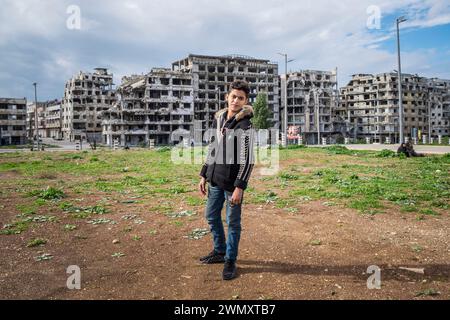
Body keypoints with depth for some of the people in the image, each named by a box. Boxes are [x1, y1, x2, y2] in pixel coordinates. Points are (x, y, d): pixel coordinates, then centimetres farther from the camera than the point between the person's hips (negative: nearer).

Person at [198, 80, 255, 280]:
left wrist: (239, 187, -19)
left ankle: (230, 261, 20)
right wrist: (204, 175, 13)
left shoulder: (245, 124, -12)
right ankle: (219, 251, 37)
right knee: (211, 216, 17)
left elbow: (248, 159, -15)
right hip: (215, 179, 7)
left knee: (233, 222, 4)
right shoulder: (218, 119, 8)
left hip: (233, 181, -7)